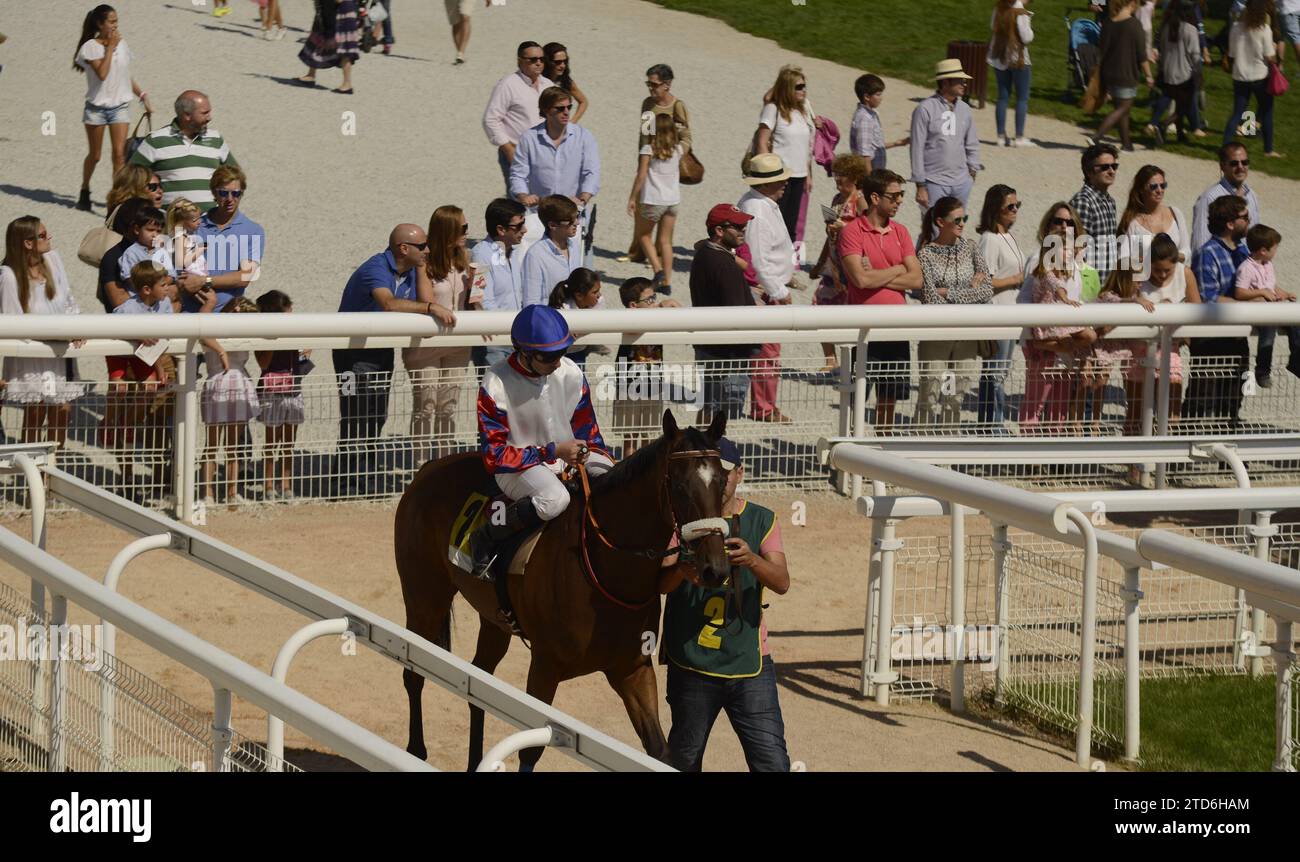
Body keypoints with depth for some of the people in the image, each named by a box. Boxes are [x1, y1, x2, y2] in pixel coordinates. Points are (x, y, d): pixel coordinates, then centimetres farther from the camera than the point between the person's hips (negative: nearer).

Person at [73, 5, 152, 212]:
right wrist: (110, 47, -18)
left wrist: (143, 97, 11)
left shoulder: (121, 44, 5)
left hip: (120, 107, 3)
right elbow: (102, 73, -23)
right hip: (97, 107, -3)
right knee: (95, 155, 9)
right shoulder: (90, 47, -10)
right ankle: (84, 191, 31)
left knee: (119, 153, -10)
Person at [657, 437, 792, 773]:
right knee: (685, 760, 12)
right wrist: (683, 568, -35)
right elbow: (660, 583, -11)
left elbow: (782, 582, -8)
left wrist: (752, 560, -30)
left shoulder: (762, 520, 4)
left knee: (773, 762, -7)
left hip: (749, 663, 0)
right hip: (691, 665, 0)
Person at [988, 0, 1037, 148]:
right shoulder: (1020, 13, -18)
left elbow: (993, 27, 15)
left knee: (1003, 97, 12)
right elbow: (1027, 37, -18)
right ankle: (1019, 137, -2)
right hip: (1018, 58, -6)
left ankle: (1001, 135, 11)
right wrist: (1030, 28, 0)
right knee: (1022, 98, 2)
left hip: (999, 57, 6)